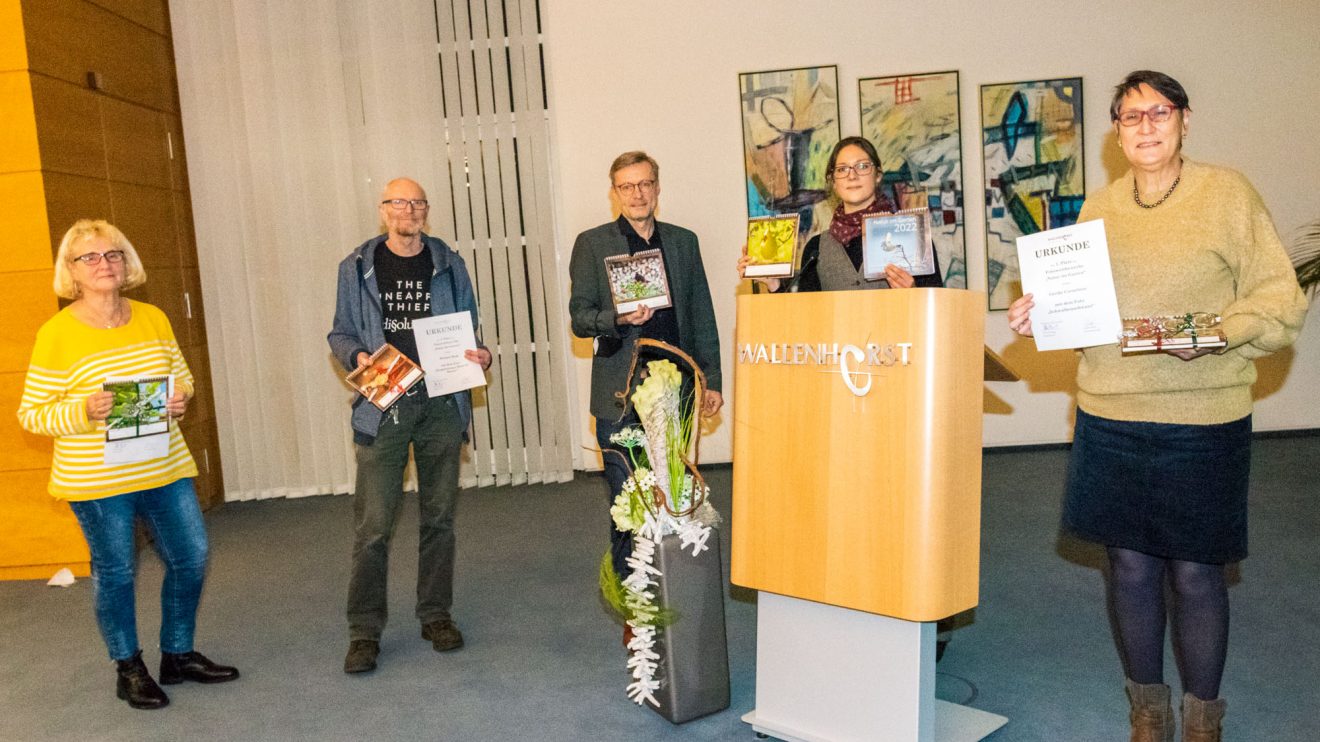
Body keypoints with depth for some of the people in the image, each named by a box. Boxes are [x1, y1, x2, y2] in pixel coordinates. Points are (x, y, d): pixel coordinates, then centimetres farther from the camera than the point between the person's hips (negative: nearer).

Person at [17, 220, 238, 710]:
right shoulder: (56, 334, -8)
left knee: (191, 557, 8)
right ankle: (129, 670, 27)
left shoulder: (152, 319, 4)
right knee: (116, 572, 7)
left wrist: (180, 397, -7)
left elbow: (183, 376, 16)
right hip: (96, 480, -4)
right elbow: (31, 413, -6)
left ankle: (178, 655, 28)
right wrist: (85, 411, -24)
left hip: (165, 467, 5)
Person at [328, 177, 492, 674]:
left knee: (439, 517, 10)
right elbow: (340, 334, 9)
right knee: (373, 524, -4)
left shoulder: (448, 264, 9)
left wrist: (481, 355, -6)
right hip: (382, 406, -2)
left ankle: (436, 616, 24)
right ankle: (365, 630, 8)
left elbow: (468, 329, 14)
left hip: (442, 405, 2)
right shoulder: (357, 267, 5)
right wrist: (357, 356, -11)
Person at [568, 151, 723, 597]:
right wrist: (619, 319, -20)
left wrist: (712, 380, 10)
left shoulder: (683, 241, 13)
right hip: (621, 396, -3)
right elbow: (580, 318, 0)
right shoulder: (592, 244, 4)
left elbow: (702, 317, 14)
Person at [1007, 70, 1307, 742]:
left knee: (1195, 573, 5)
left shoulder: (1228, 193, -1)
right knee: (1130, 567, 10)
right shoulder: (1099, 208, 10)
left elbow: (1282, 303, -3)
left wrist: (1214, 331, -20)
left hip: (1203, 418, -3)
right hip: (1110, 416, 3)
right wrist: (1040, 312, -4)